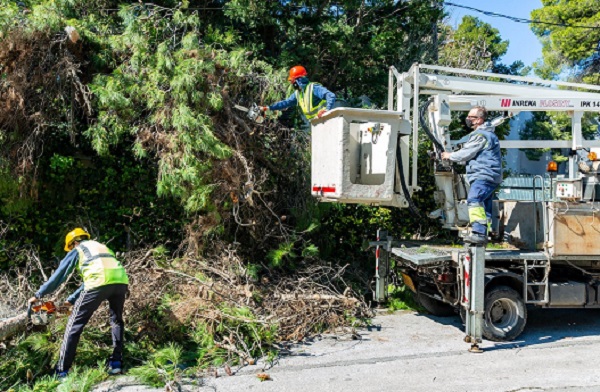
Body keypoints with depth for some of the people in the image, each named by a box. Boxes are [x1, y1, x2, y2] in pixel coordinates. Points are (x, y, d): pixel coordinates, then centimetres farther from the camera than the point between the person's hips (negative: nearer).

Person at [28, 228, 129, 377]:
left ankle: (61, 372, 12)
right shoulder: (102, 247, 38)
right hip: (121, 281, 5)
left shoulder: (78, 250, 23)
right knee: (117, 321, 27)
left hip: (101, 282, -5)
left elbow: (58, 275, 25)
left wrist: (38, 295, 36)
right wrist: (71, 300, 47)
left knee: (75, 324, 10)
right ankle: (116, 363, 20)